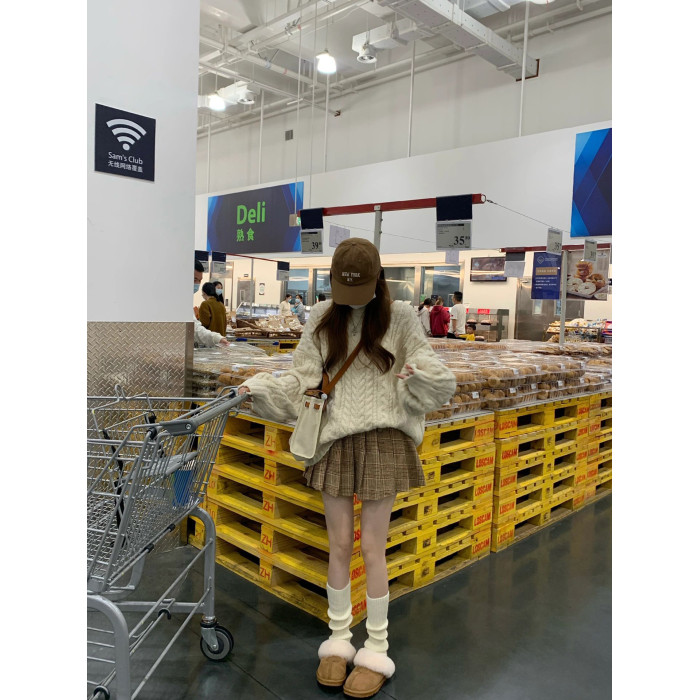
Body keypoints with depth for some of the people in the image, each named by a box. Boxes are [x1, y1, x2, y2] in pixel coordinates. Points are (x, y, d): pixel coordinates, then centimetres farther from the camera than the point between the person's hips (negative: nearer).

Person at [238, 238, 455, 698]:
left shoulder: (400, 318, -2)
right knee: (338, 545, 12)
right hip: (335, 440, 3)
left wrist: (420, 373, -23)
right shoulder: (322, 320, 4)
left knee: (372, 548, 5)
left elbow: (435, 385, 0)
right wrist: (260, 389, -13)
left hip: (382, 440, -2)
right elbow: (302, 381, 3)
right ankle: (339, 639, 32)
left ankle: (377, 651, 24)